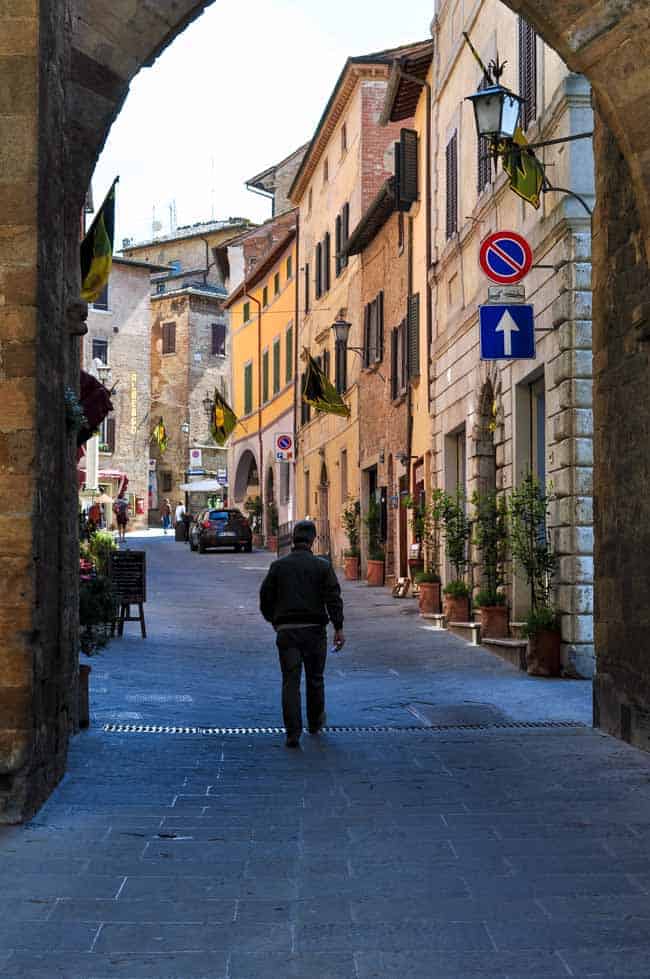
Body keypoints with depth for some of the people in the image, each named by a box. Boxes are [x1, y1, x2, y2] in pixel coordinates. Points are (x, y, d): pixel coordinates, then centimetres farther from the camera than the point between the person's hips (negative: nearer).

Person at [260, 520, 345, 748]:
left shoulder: (278, 566, 3)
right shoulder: (322, 566, -1)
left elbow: (265, 598, 7)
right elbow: (333, 598, -9)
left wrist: (273, 621, 23)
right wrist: (338, 628, -9)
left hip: (286, 630, 0)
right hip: (314, 629, 0)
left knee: (290, 681, -1)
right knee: (315, 678, 17)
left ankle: (293, 733, -10)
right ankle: (315, 723, 33)